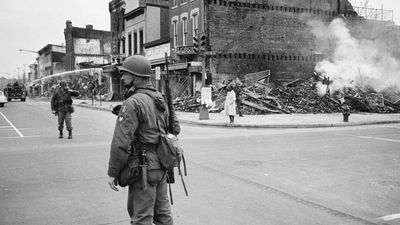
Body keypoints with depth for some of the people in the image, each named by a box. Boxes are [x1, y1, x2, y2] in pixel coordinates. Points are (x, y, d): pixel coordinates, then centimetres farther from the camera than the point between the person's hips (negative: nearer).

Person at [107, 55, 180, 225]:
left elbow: (121, 142, -21)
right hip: (161, 165, 9)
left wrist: (112, 172, -14)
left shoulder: (133, 103, -18)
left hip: (143, 167, -9)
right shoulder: (160, 99, 9)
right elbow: (175, 128, 17)